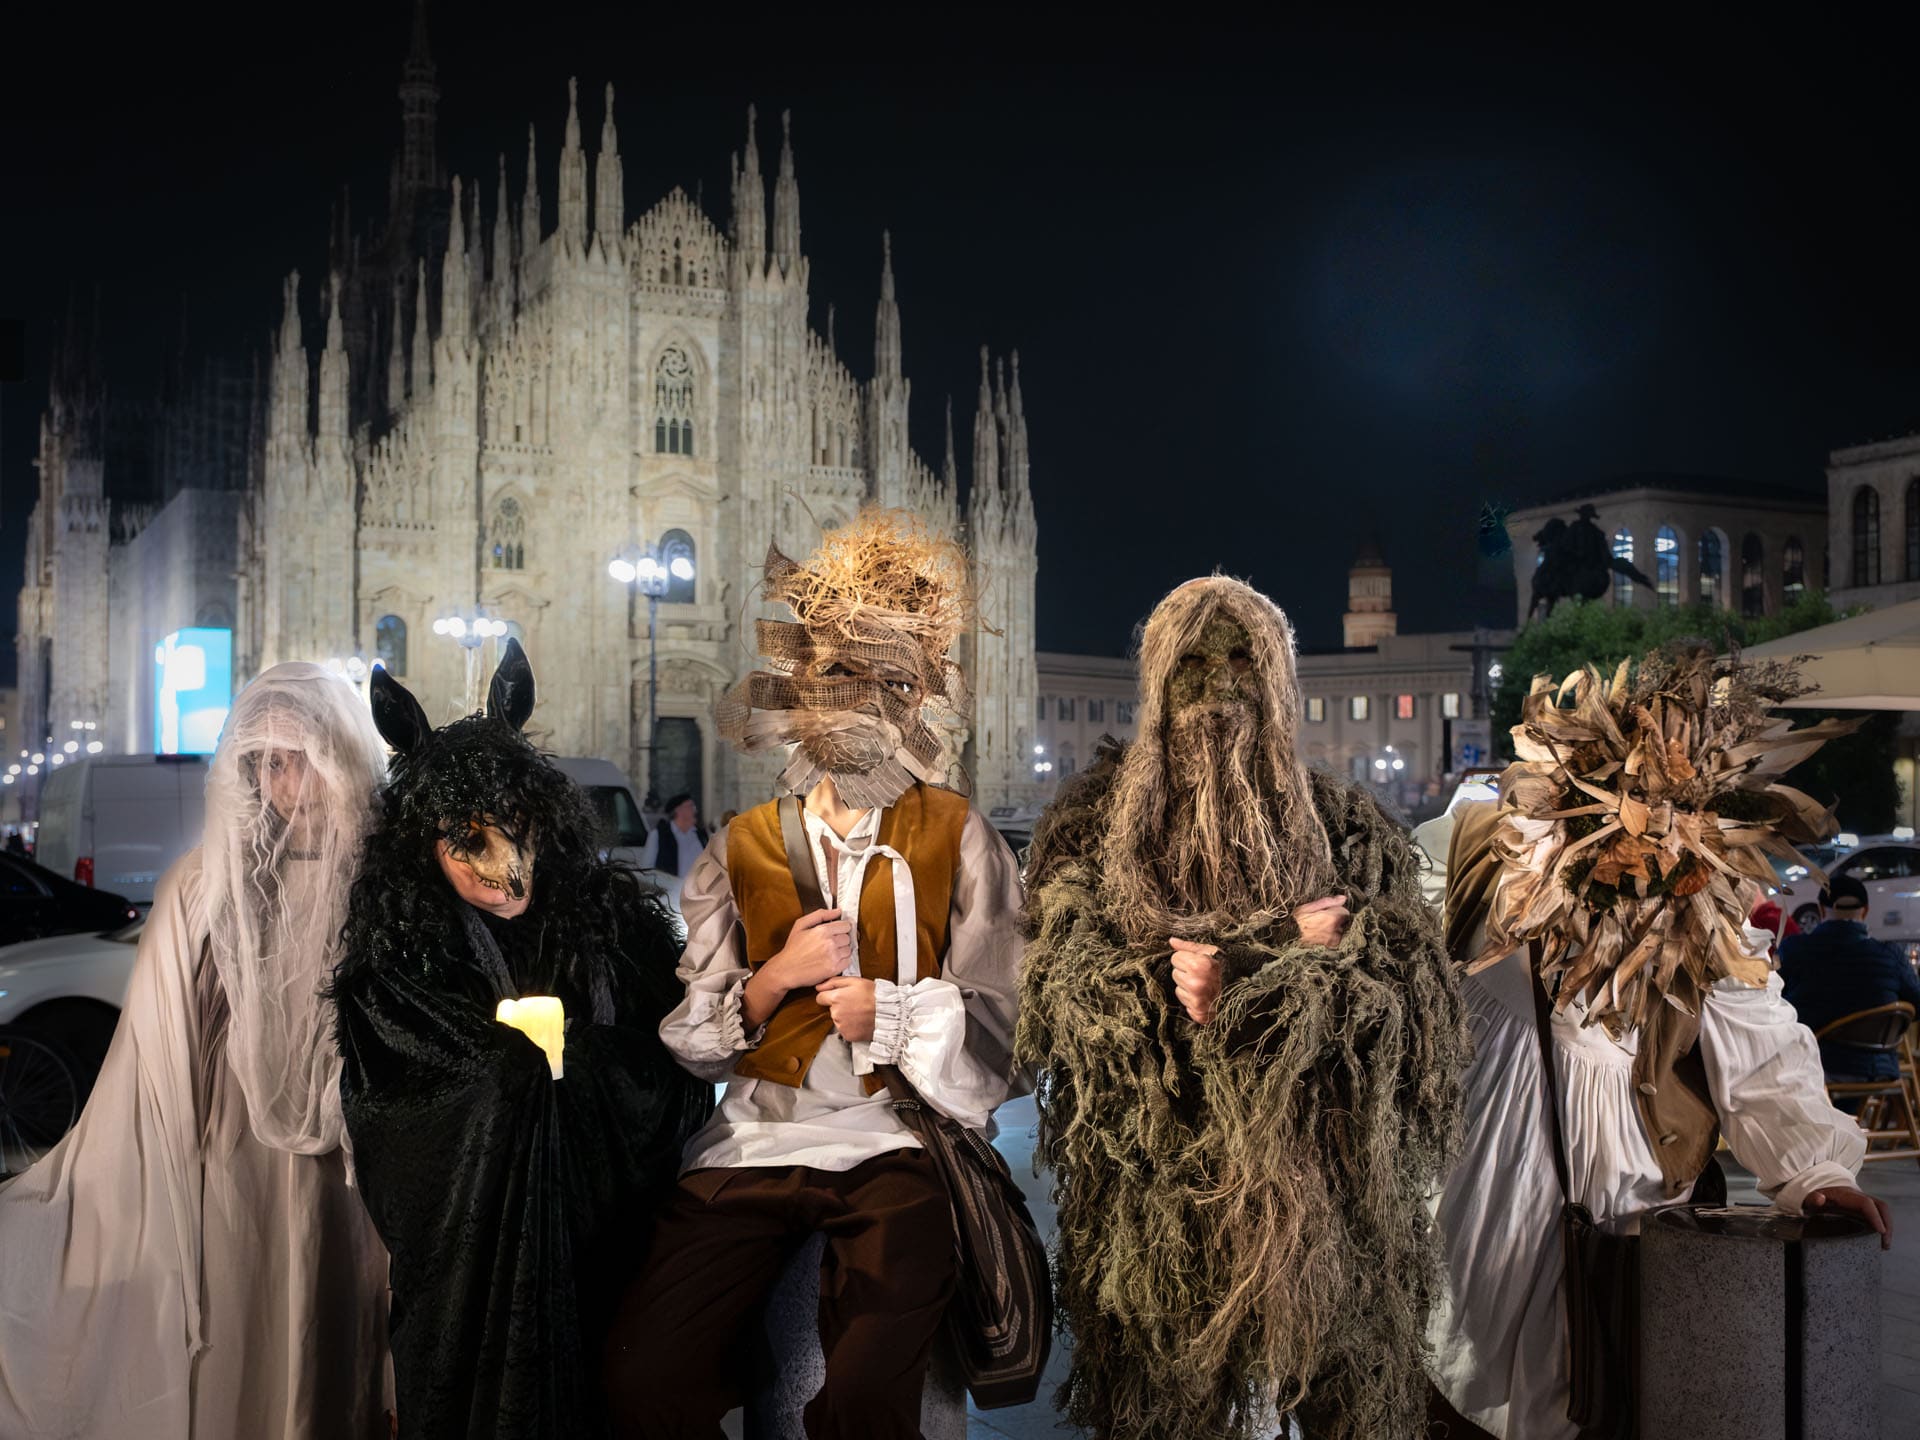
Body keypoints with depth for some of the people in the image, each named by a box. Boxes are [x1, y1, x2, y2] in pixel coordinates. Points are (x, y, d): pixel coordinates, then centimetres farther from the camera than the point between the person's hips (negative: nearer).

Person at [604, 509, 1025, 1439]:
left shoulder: (958, 839, 10)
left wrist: (892, 1012, -10)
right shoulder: (742, 847, 14)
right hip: (756, 1136, 2)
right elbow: (688, 1040, 11)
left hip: (897, 1143, -2)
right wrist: (771, 981, -5)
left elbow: (996, 1021, 4)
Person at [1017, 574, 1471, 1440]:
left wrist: (1246, 985, -19)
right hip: (1153, 1183, 0)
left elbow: (1412, 1001, -4)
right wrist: (1282, 949, -11)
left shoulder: (1346, 828, 7)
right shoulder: (1093, 824, 4)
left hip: (1320, 1189, 1)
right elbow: (1071, 987, -9)